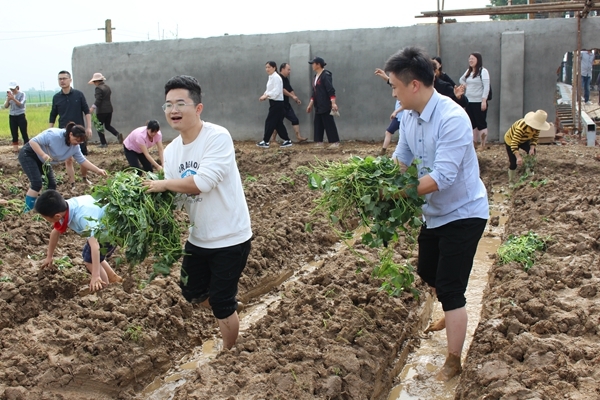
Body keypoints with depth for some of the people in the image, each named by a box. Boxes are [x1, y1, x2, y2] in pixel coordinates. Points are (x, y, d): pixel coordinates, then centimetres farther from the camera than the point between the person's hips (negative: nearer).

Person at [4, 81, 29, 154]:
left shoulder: (22, 94, -5)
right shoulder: (10, 95, 7)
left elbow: (21, 104, -18)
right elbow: (5, 106, 2)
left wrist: (13, 98, -30)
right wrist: (8, 99, -15)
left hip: (21, 116, -4)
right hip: (12, 117, 4)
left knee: (24, 134, -5)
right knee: (14, 135, 6)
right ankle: (15, 149, 9)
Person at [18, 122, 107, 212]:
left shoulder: (75, 147, -9)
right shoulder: (54, 135, -33)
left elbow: (82, 160, -2)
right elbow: (33, 141, -31)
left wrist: (98, 170, -10)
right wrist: (43, 155, -43)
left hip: (42, 161, 8)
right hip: (28, 154, -8)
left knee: (52, 184, 0)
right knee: (37, 183, -20)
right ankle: (28, 212, -14)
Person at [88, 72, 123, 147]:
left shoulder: (98, 88, -13)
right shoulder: (107, 87, 13)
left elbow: (98, 100, -21)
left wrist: (93, 107, -26)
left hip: (101, 110, -8)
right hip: (109, 109, 8)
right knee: (108, 125, 16)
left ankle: (103, 143, 3)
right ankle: (118, 134, -9)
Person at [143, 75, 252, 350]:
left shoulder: (218, 137, -21)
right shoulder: (171, 151, 1)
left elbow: (203, 182, -32)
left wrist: (162, 184, -22)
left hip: (229, 238, -7)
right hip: (198, 237, 7)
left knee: (221, 304, 4)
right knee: (192, 292, 22)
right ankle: (228, 312, 49)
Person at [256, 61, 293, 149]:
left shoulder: (276, 77, -15)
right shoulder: (271, 77, 15)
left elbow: (276, 91, -23)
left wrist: (266, 95, -24)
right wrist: (265, 95, 1)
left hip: (277, 103, -10)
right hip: (274, 102, 10)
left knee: (269, 122, -5)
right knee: (278, 123, 10)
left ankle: (265, 142, 1)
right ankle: (287, 141, 14)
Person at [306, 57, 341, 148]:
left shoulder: (326, 75, -13)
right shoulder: (316, 76, 15)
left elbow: (331, 90, -20)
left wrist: (333, 103, -26)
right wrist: (310, 104, 23)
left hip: (326, 105, -9)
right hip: (318, 106, 9)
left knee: (329, 124, -5)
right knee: (318, 124, 10)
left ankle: (335, 142, 1)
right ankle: (319, 142, 16)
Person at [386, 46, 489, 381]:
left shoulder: (452, 119, -29)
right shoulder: (408, 117, -6)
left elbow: (442, 177, -35)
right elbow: (400, 160, 4)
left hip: (463, 213, -9)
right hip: (435, 212, 9)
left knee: (450, 288, -5)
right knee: (428, 273, 25)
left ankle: (454, 363, 11)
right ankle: (453, 316, 54)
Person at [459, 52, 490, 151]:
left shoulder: (483, 71, -9)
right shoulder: (468, 71, 12)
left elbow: (486, 87, -15)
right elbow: (461, 79, 31)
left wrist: (484, 101, -21)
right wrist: (465, 85, 9)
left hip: (479, 102, -7)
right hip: (469, 102, 7)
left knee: (481, 122, -5)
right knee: (472, 123, 11)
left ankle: (483, 144, -2)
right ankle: (474, 142, 19)